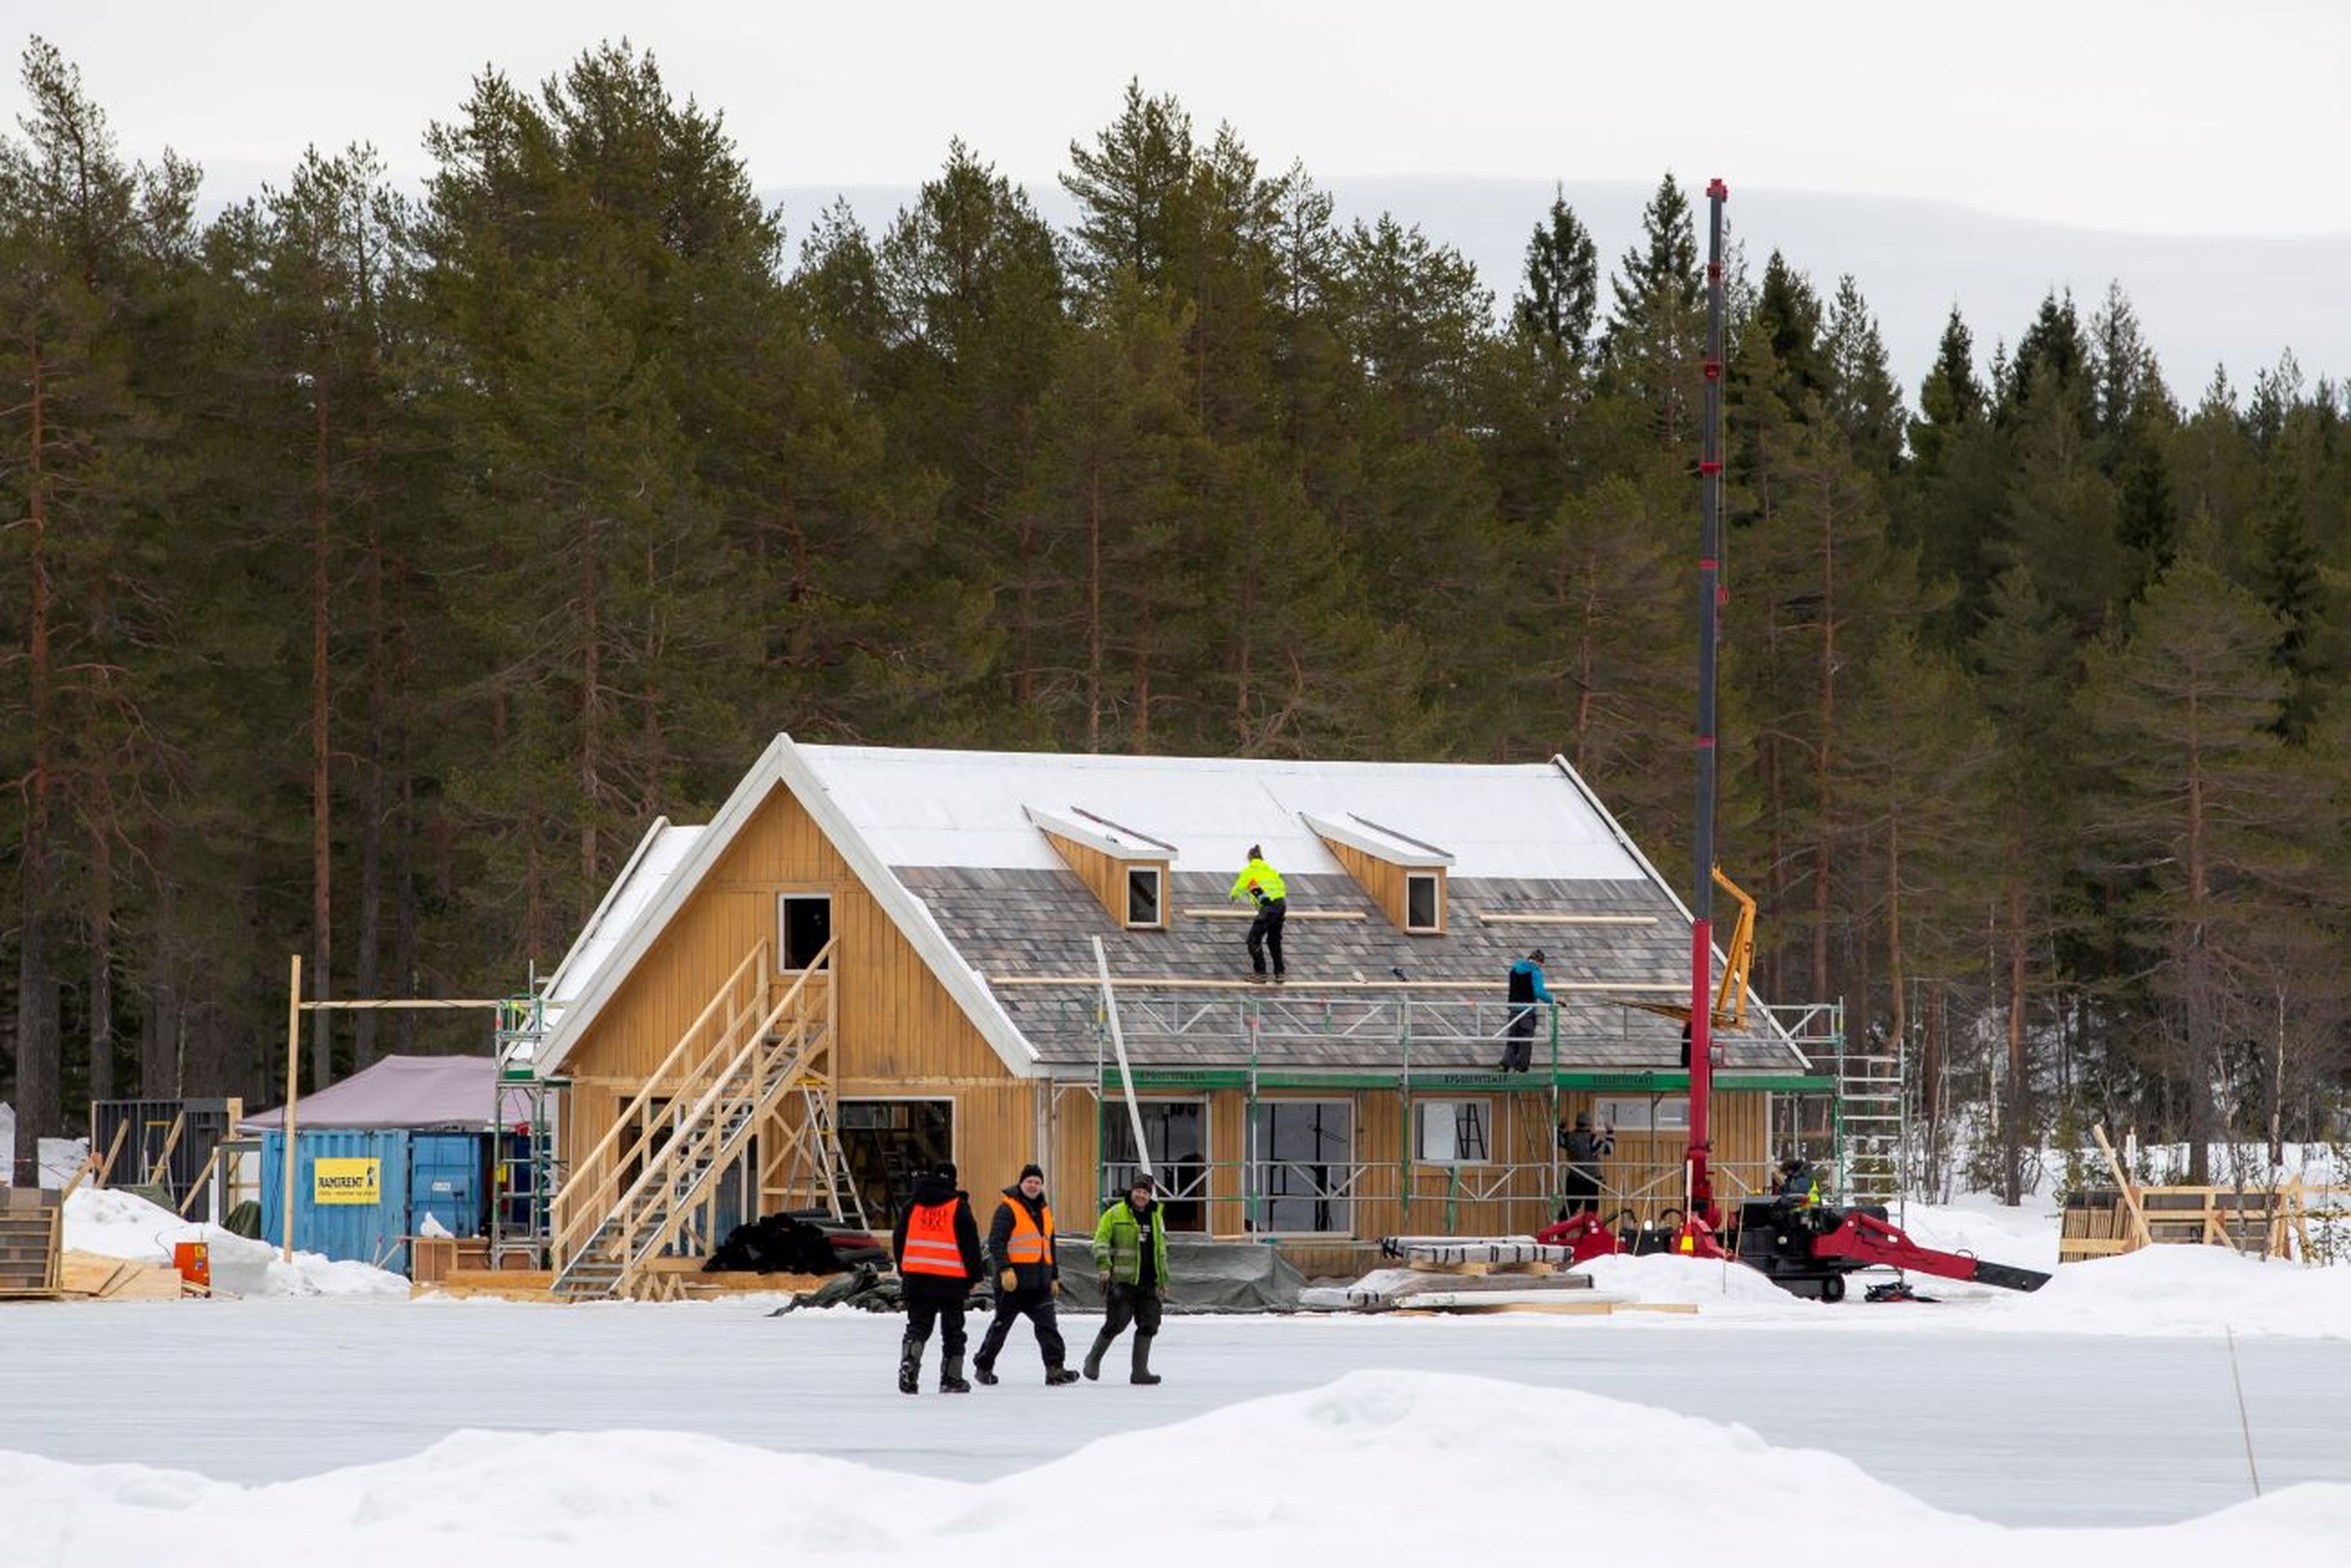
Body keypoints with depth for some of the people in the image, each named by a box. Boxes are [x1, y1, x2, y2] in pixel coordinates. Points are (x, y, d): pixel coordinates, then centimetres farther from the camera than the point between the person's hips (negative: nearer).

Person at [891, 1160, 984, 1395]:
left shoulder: (913, 1206, 9)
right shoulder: (958, 1206, -3)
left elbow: (899, 1239, 13)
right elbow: (970, 1243, -5)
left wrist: (903, 1270, 24)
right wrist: (973, 1276, 3)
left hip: (916, 1276, 3)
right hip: (951, 1279, -3)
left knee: (918, 1325, 7)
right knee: (952, 1330, 9)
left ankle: (909, 1363, -17)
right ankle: (952, 1378, 11)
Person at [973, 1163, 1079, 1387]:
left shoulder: (1044, 1211, 17)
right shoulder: (1008, 1209, -8)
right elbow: (996, 1241, -16)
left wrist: (1054, 1277, 25)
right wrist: (1005, 1269, -26)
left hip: (1039, 1284, 6)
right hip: (1013, 1282, -6)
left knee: (1048, 1325, -6)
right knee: (1001, 1325, 5)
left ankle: (1055, 1369, -11)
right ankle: (983, 1367, 19)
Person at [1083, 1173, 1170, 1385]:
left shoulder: (1155, 1218, 16)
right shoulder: (1115, 1214, -2)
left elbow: (1161, 1253, 22)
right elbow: (1101, 1241, -6)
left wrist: (1163, 1282, 21)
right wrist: (1104, 1266, -21)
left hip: (1148, 1283, 6)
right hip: (1121, 1280, -6)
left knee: (1149, 1325, 0)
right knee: (1117, 1322, -8)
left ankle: (1140, 1371, 6)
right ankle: (1094, 1359, 13)